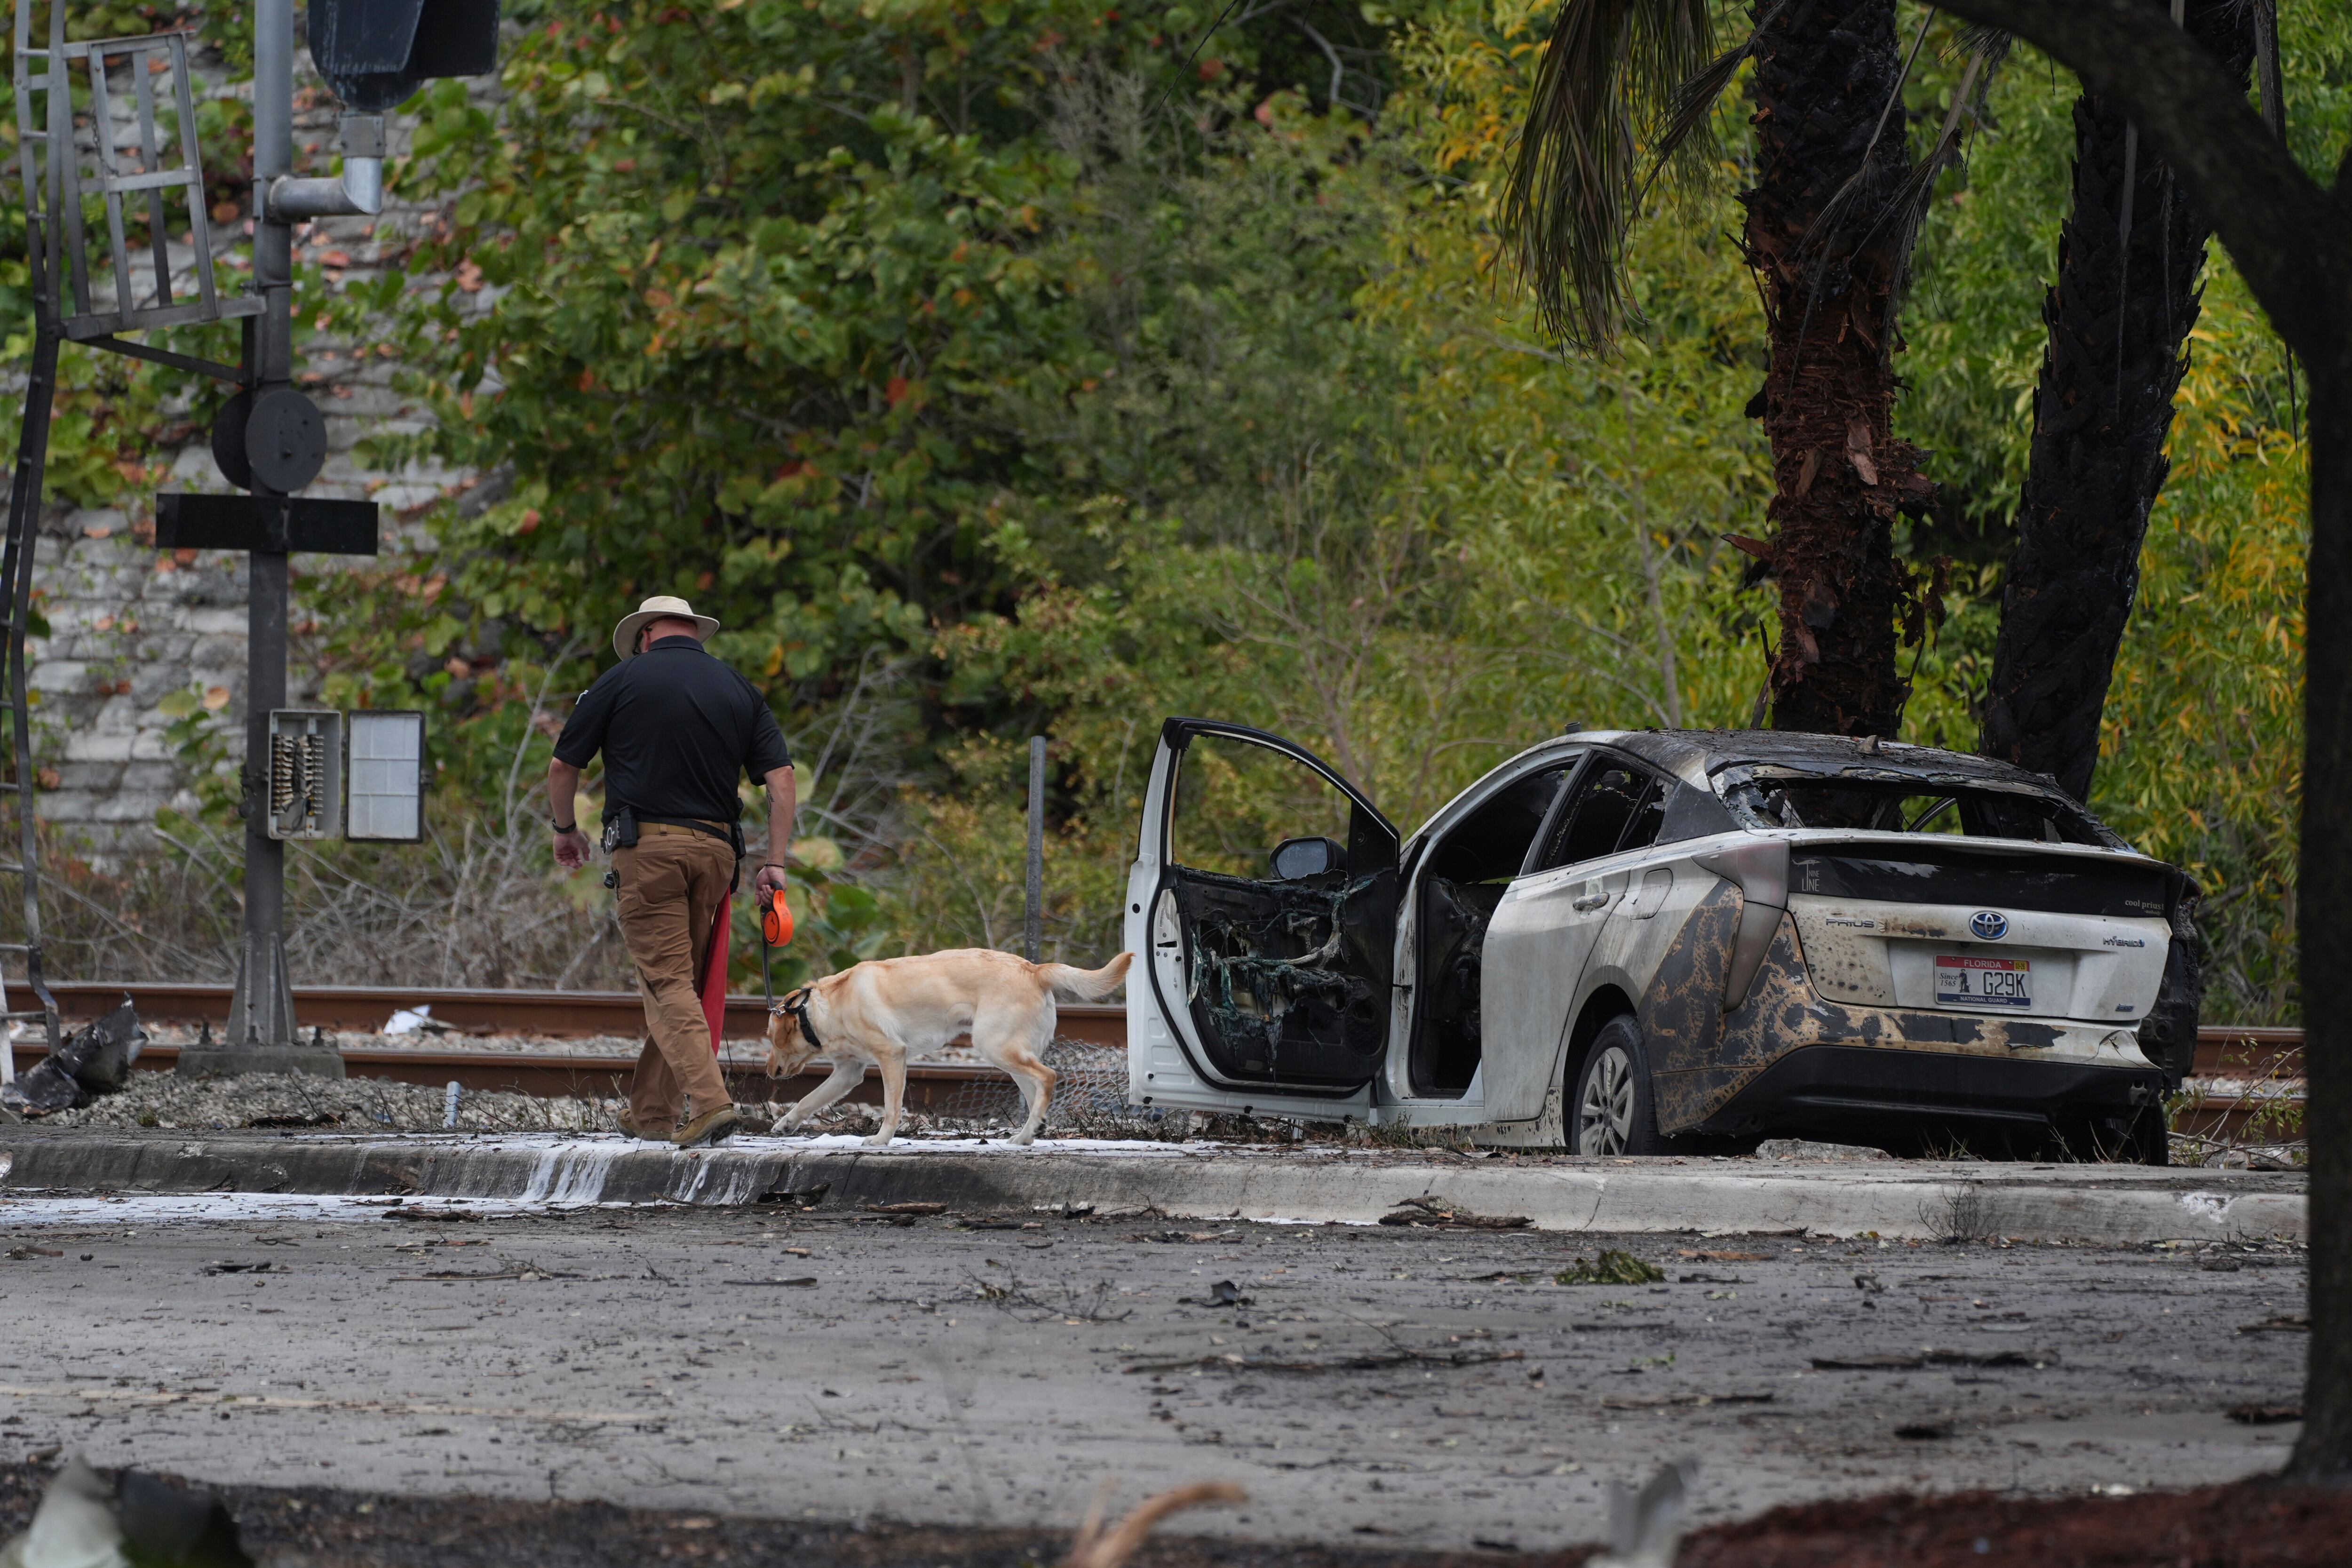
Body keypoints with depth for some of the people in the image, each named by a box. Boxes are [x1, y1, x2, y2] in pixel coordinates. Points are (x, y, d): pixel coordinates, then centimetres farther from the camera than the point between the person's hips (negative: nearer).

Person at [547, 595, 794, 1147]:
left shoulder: (624, 680, 2)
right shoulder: (738, 689, 13)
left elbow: (563, 766, 6)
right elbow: (781, 777, 4)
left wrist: (566, 829, 23)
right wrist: (774, 864, 5)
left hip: (648, 846, -4)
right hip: (715, 846, 4)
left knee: (667, 981, -9)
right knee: (682, 980, 14)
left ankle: (708, 1098, -25)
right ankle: (653, 1111, 19)